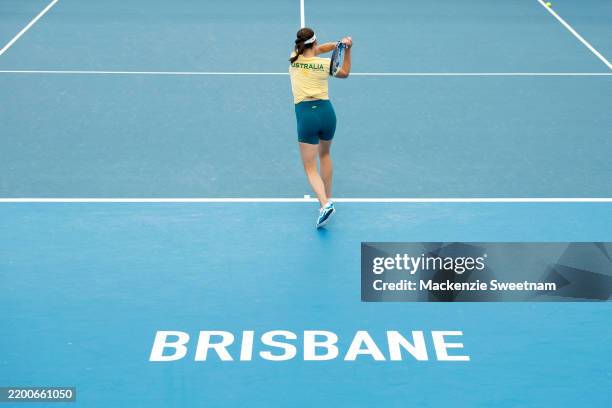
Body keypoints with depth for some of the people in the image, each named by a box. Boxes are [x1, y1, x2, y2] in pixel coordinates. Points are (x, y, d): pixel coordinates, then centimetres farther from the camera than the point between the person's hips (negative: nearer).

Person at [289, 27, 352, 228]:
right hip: (327, 111, 2)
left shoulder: (294, 58, 3)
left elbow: (316, 50, 20)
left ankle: (325, 204, -22)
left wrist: (338, 44, 9)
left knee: (310, 168, 1)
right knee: (325, 154, 29)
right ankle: (327, 197, 37)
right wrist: (347, 49, 17)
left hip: (306, 114, -2)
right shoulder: (325, 64, 2)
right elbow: (345, 73, 22)